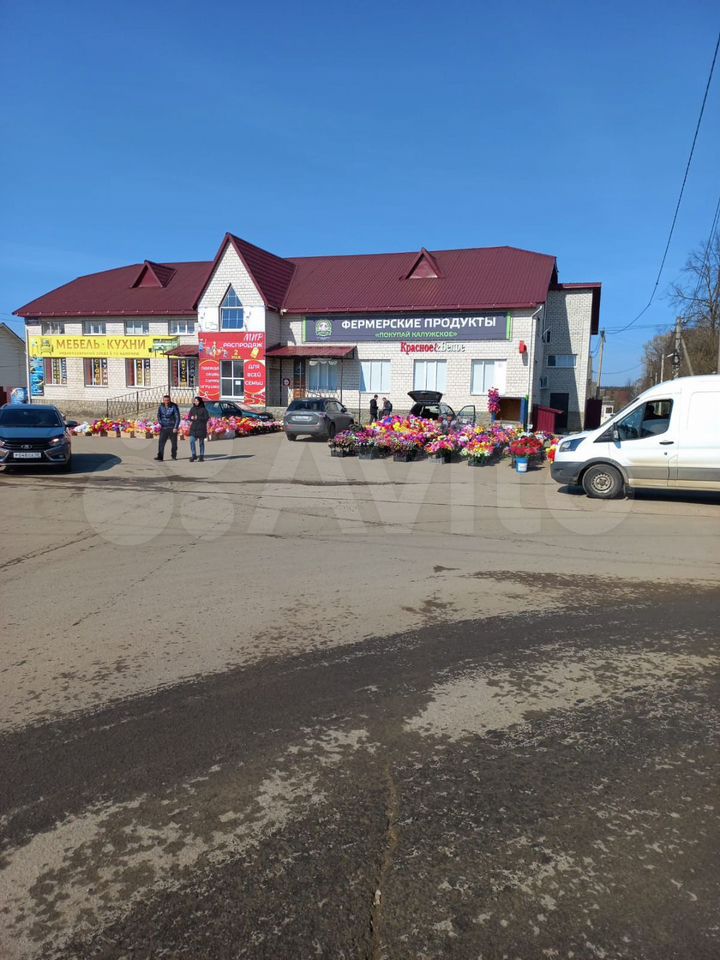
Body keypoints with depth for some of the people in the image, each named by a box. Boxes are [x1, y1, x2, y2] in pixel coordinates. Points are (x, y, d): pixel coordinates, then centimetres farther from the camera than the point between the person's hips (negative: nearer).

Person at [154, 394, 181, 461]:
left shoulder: (174, 407, -9)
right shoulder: (161, 407, 4)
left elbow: (177, 417, -9)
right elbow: (159, 415, 11)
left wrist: (176, 427, -14)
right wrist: (160, 423, -6)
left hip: (172, 428, -2)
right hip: (164, 428, 3)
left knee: (174, 442, 7)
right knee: (161, 442, -8)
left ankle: (174, 455, 23)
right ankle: (160, 456, -10)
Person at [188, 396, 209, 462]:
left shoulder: (203, 409, -5)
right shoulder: (192, 409, 9)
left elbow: (207, 418, -10)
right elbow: (189, 417, 14)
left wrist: (198, 418, -18)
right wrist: (191, 418, -9)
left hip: (201, 428, -3)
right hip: (193, 427, 4)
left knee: (201, 442, 5)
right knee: (191, 441, -10)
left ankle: (201, 456, 14)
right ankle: (193, 455, -2)